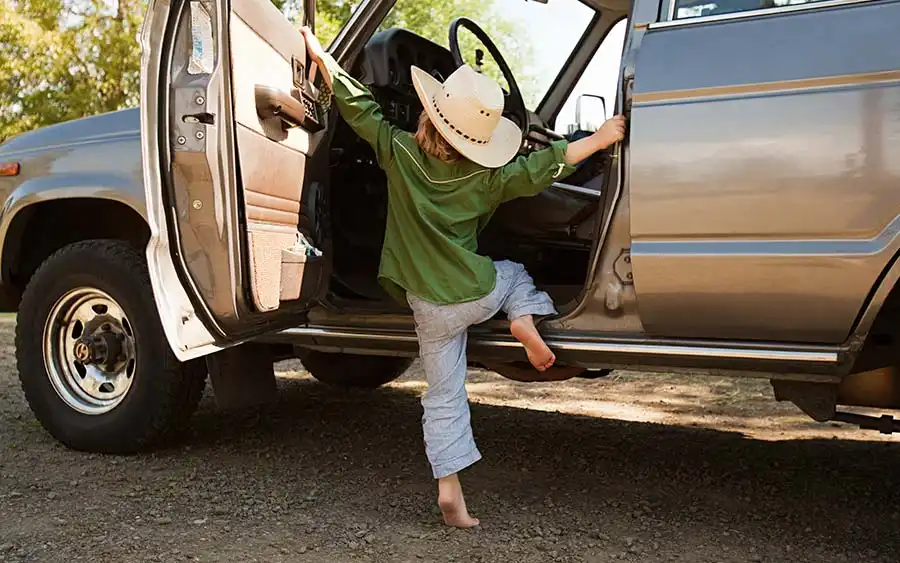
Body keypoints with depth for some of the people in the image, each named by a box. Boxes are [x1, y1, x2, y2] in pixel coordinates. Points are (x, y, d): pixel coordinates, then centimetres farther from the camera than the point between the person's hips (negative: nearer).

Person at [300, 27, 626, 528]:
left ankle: (450, 490, 8)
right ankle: (526, 321, 3)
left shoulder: (399, 152, -9)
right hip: (480, 294, -1)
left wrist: (323, 57, 8)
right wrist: (600, 139, 1)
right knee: (515, 273, 33)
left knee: (444, 397, 10)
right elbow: (544, 167, -7)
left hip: (431, 308, 1)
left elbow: (358, 108, -3)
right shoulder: (486, 178, -10)